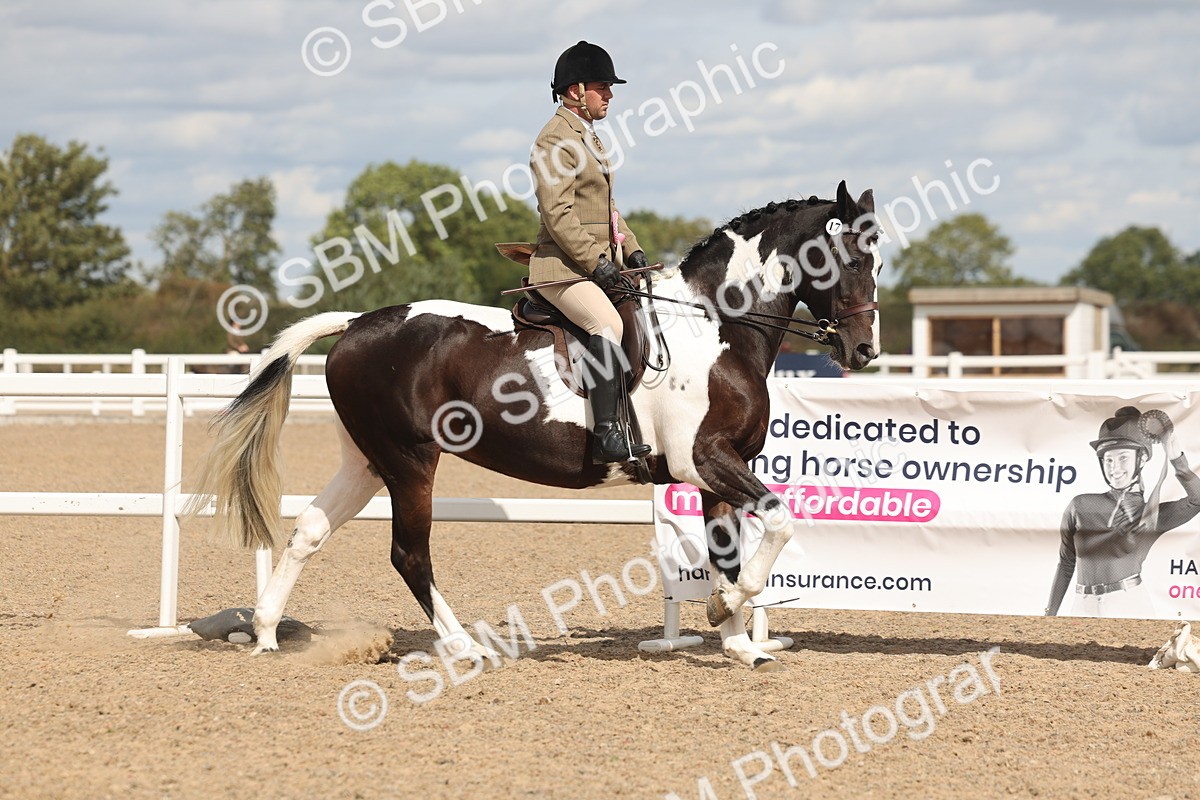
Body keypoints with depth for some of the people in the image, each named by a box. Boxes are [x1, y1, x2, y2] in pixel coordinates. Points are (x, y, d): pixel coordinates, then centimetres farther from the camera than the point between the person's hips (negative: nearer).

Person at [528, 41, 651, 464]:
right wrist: (595, 261, -21)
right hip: (563, 266, -11)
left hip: (599, 264, 11)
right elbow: (557, 213, -19)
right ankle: (606, 434, -35)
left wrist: (631, 250, 13)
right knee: (608, 324, -31)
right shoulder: (556, 138, -10)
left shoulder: (588, 137, 21)